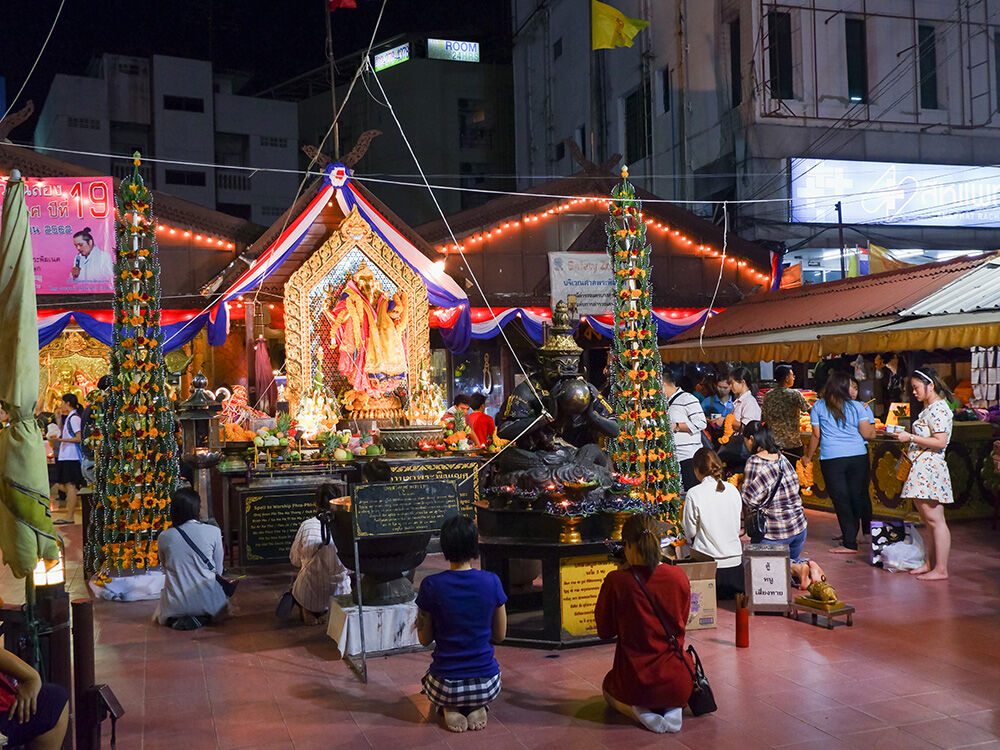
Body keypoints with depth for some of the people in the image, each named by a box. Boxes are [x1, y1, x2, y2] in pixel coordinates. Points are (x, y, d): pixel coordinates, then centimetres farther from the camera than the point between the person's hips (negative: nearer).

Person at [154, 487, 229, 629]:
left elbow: (165, 568, 10)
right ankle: (202, 618, 2)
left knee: (160, 616, 37)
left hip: (175, 606, 1)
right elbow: (218, 570, 1)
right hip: (206, 602, -1)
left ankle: (175, 620, 2)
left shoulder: (164, 536, -5)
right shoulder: (214, 532, -9)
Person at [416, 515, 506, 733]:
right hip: (487, 686, 1)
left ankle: (450, 709, 5)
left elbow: (425, 639, -1)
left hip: (445, 687, -1)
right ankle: (476, 708, 8)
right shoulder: (492, 582, -10)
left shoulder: (431, 586, -13)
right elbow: (500, 635, 1)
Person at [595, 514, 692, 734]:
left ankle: (639, 711, 3)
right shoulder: (679, 577, -8)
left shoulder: (616, 580, -17)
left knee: (609, 687, 35)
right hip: (677, 685, 2)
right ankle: (673, 709, 7)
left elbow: (604, 632, -3)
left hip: (635, 684, -2)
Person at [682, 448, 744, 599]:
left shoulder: (694, 494, -12)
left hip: (707, 563, -4)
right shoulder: (732, 490, 1)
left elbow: (691, 534, -6)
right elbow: (738, 528, 10)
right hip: (735, 561, 4)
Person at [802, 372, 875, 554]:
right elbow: (867, 434, 0)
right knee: (857, 497, 13)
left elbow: (816, 435, 4)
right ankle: (851, 535, 22)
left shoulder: (818, 407, 3)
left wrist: (808, 456, 16)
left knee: (841, 500, 1)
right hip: (857, 456, 2)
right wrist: (872, 427, 22)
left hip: (831, 458, -2)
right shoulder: (856, 407, 3)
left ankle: (850, 543, 1)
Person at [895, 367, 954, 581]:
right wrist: (908, 434, 13)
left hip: (929, 467, -10)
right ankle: (930, 563, 20)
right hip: (920, 468, 10)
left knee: (934, 519, -7)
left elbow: (940, 441, -20)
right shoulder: (929, 408, 18)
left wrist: (911, 438, -16)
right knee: (928, 520, 13)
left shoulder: (938, 408, -12)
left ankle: (941, 569, -3)